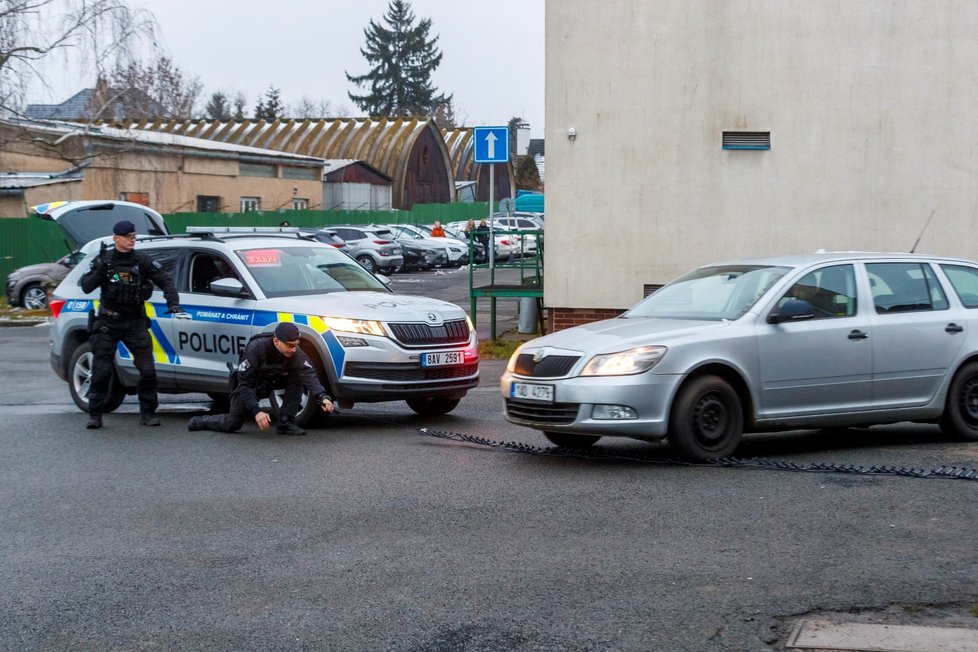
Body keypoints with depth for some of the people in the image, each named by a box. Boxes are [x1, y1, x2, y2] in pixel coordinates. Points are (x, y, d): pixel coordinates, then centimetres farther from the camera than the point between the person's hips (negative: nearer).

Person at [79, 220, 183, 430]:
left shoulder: (142, 260, -2)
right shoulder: (104, 259, -2)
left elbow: (165, 281, 1)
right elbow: (86, 287, -8)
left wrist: (173, 303, -14)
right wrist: (101, 268, -21)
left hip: (135, 321, 1)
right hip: (108, 322, -1)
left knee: (147, 369, -5)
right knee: (101, 371, -2)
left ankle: (147, 413, 7)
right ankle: (95, 415, 7)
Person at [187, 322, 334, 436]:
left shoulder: (295, 353, -25)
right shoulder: (256, 348, -35)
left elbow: (309, 375, -37)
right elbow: (244, 384, -32)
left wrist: (322, 397, -55)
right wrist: (256, 411, -42)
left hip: (272, 380, 3)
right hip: (249, 385, -3)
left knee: (298, 375, -23)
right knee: (232, 424, -6)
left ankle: (286, 422, -17)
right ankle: (201, 421, 26)